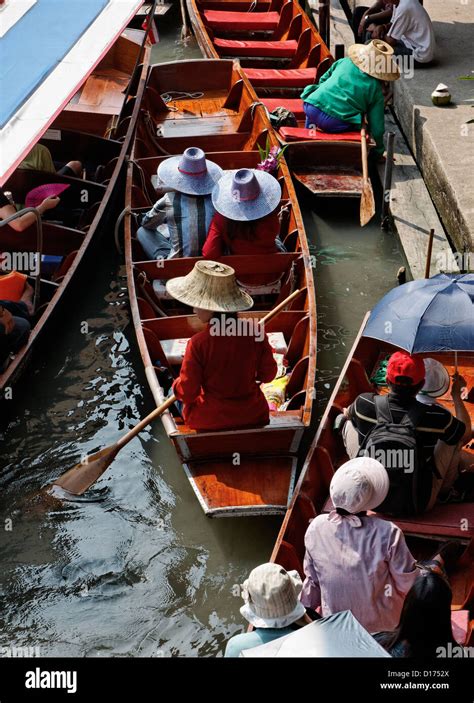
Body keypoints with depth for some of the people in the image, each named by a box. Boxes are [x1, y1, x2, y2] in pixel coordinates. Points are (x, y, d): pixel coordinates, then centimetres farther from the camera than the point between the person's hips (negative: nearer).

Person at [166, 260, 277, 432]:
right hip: (254, 416, 3)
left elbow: (187, 393, -17)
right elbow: (268, 375, -2)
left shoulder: (198, 344, -24)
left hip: (210, 421, -3)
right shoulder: (256, 333, -15)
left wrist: (176, 385, 6)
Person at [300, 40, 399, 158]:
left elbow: (323, 80, 27)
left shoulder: (344, 62, 12)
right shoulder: (376, 90, 5)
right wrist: (379, 150, 24)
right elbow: (376, 126, 9)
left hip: (310, 107, 4)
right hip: (335, 124, -4)